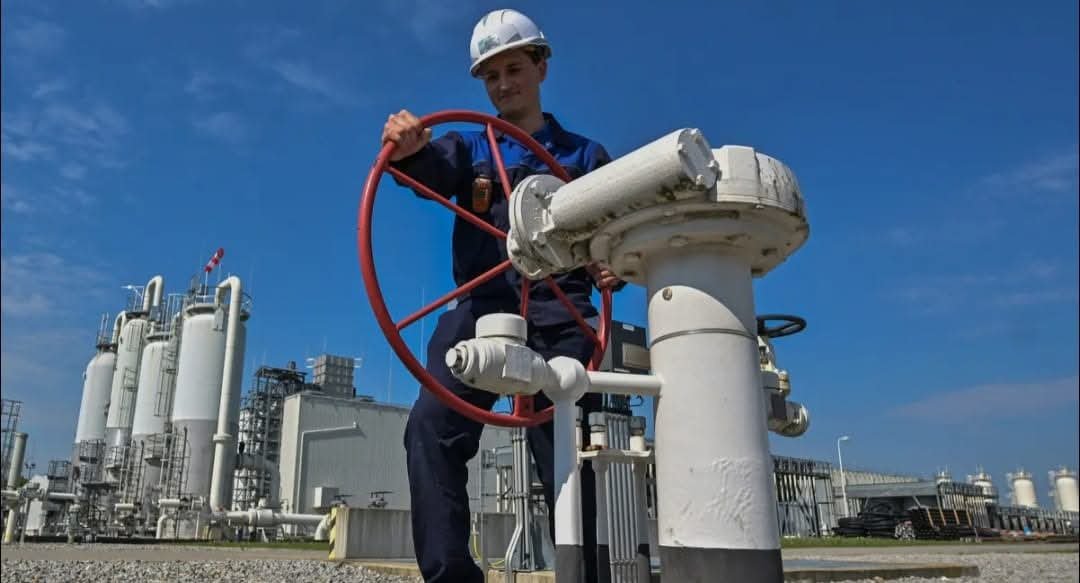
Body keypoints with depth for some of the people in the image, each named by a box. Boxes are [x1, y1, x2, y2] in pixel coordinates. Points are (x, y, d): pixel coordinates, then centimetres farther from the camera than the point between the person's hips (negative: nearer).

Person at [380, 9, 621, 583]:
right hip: (481, 308, 1)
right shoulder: (469, 147, 21)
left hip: (561, 314, 0)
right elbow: (433, 170, -3)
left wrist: (614, 268, -9)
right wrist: (409, 148, -28)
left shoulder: (585, 156, 22)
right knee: (432, 426, -19)